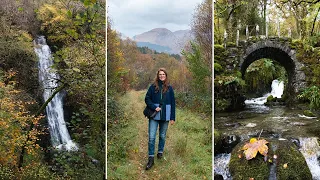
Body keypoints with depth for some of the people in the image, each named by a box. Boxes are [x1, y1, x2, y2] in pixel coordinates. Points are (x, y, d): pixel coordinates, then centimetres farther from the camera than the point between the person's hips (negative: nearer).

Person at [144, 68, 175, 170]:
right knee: (151, 137, -6)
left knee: (162, 136, 13)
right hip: (154, 115, -1)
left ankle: (160, 152, 33)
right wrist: (154, 107, -15)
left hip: (165, 115, 1)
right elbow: (147, 99, 1)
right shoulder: (153, 86, 1)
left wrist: (173, 117, 1)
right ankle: (151, 158, -1)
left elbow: (173, 103, 5)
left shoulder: (169, 88, 4)